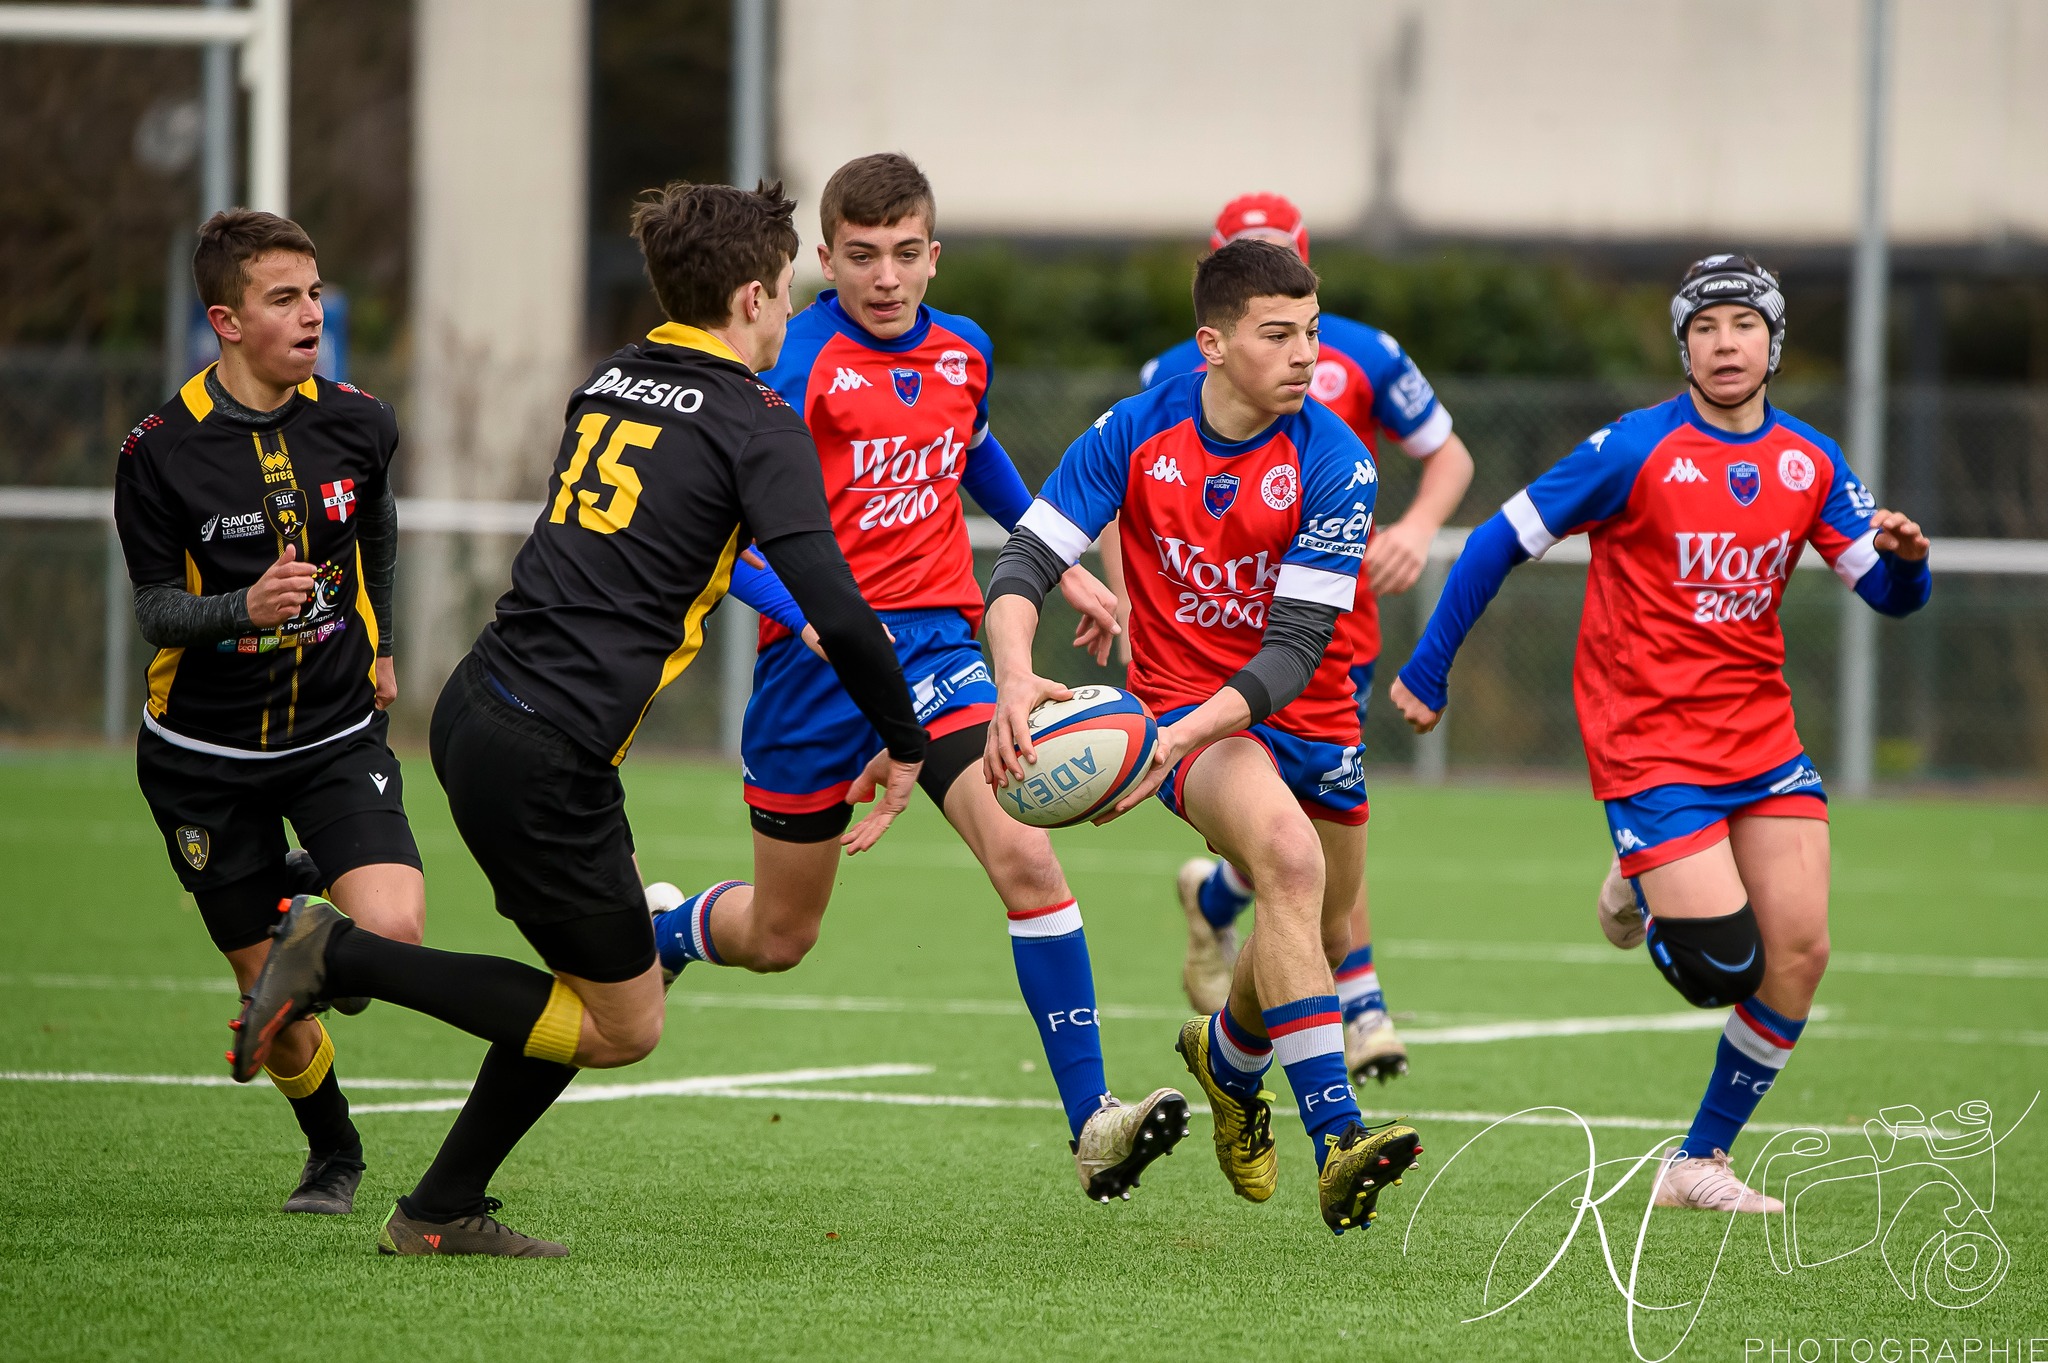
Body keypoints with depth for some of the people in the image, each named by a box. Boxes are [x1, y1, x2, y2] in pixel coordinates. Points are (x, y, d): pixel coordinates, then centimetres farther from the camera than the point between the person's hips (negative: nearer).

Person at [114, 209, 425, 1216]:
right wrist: (246, 609, -29)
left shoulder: (357, 424, -4)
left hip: (337, 732, 2)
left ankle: (300, 894, 15)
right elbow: (155, 607, -10)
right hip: (206, 754, -2)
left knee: (393, 933, -21)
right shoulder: (160, 452, -13)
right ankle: (333, 1156, 31)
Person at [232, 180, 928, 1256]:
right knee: (624, 1026, 5)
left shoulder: (607, 384, 13)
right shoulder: (758, 427, -8)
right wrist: (905, 748, -2)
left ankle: (445, 1210, 20)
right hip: (546, 758, -8)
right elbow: (838, 613, -15)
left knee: (598, 973, 21)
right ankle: (339, 955, -4)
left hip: (476, 709, 8)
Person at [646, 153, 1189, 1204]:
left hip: (937, 644, 3)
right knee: (779, 938, 11)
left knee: (1024, 854, -22)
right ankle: (649, 926, 47)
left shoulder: (962, 352, 6)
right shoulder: (797, 367, -13)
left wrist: (1062, 567, 32)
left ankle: (1092, 1121, -22)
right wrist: (807, 613, -33)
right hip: (817, 657, -3)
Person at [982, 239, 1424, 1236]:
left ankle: (1229, 1055, 55)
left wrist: (1190, 730, -35)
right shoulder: (1136, 433, -13)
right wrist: (1015, 677, -33)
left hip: (1304, 715, 3)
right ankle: (1336, 1139, -38)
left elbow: (1295, 646, -21)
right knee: (1290, 859, -31)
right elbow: (1025, 563, -12)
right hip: (1181, 706, -3)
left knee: (1315, 941, 17)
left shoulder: (1334, 462, -17)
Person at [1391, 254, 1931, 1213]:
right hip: (1650, 744, -5)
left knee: (1800, 951, -5)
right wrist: (1426, 670, -3)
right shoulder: (1633, 452, -11)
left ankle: (1699, 1163, 9)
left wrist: (1902, 557, -18)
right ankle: (1648, 900, 22)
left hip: (1761, 735, 5)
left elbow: (1891, 595, 6)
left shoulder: (1809, 464, 4)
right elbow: (1499, 543, -5)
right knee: (1720, 966, -15)